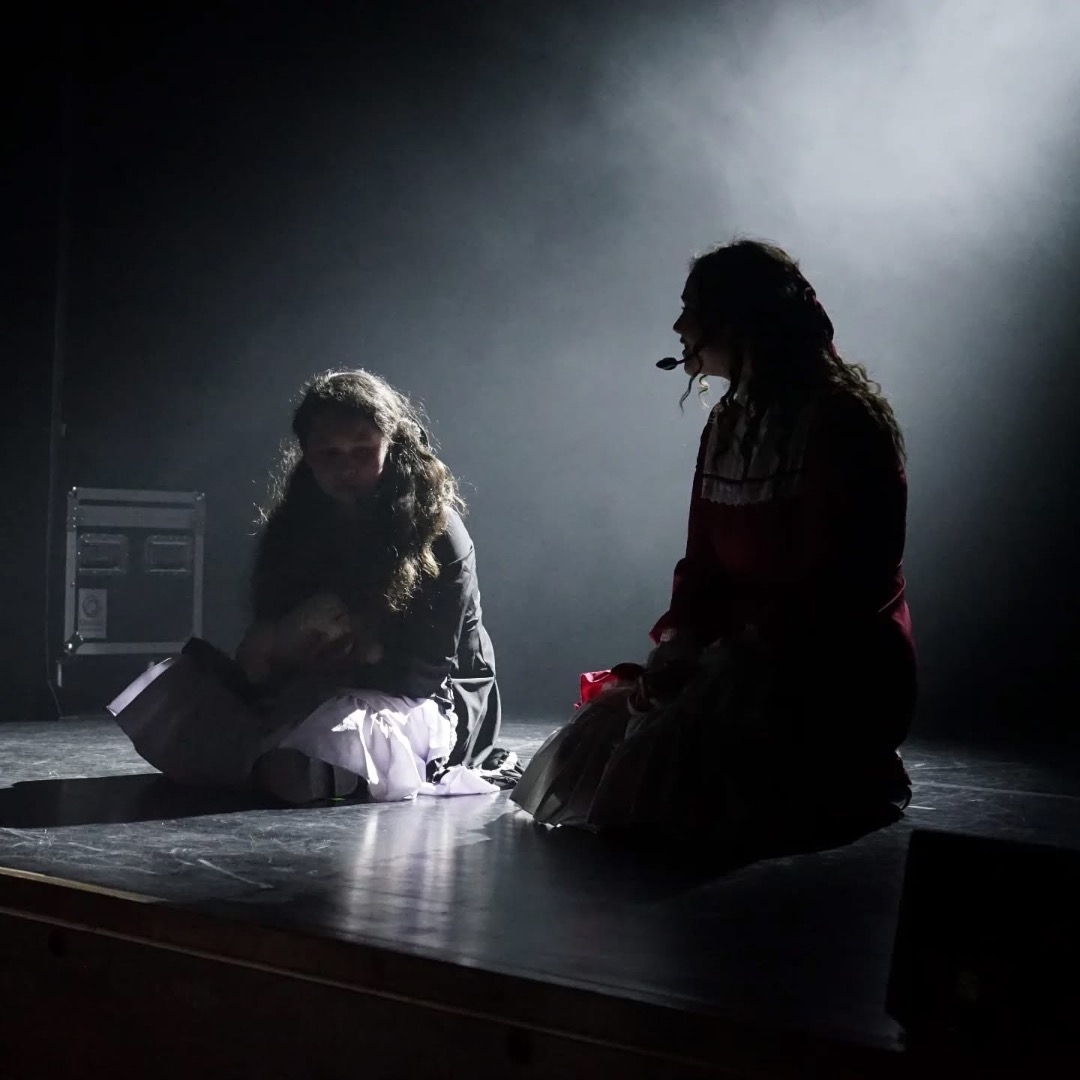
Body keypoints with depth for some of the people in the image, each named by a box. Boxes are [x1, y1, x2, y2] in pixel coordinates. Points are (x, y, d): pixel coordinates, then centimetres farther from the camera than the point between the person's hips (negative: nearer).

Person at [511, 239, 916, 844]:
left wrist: (739, 652, -21)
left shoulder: (842, 420, -12)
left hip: (839, 674, -9)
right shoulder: (729, 424, 15)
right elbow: (704, 563, 12)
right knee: (611, 724, -10)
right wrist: (676, 648, -5)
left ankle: (853, 786, -3)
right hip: (742, 655, 9)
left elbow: (834, 583, -19)